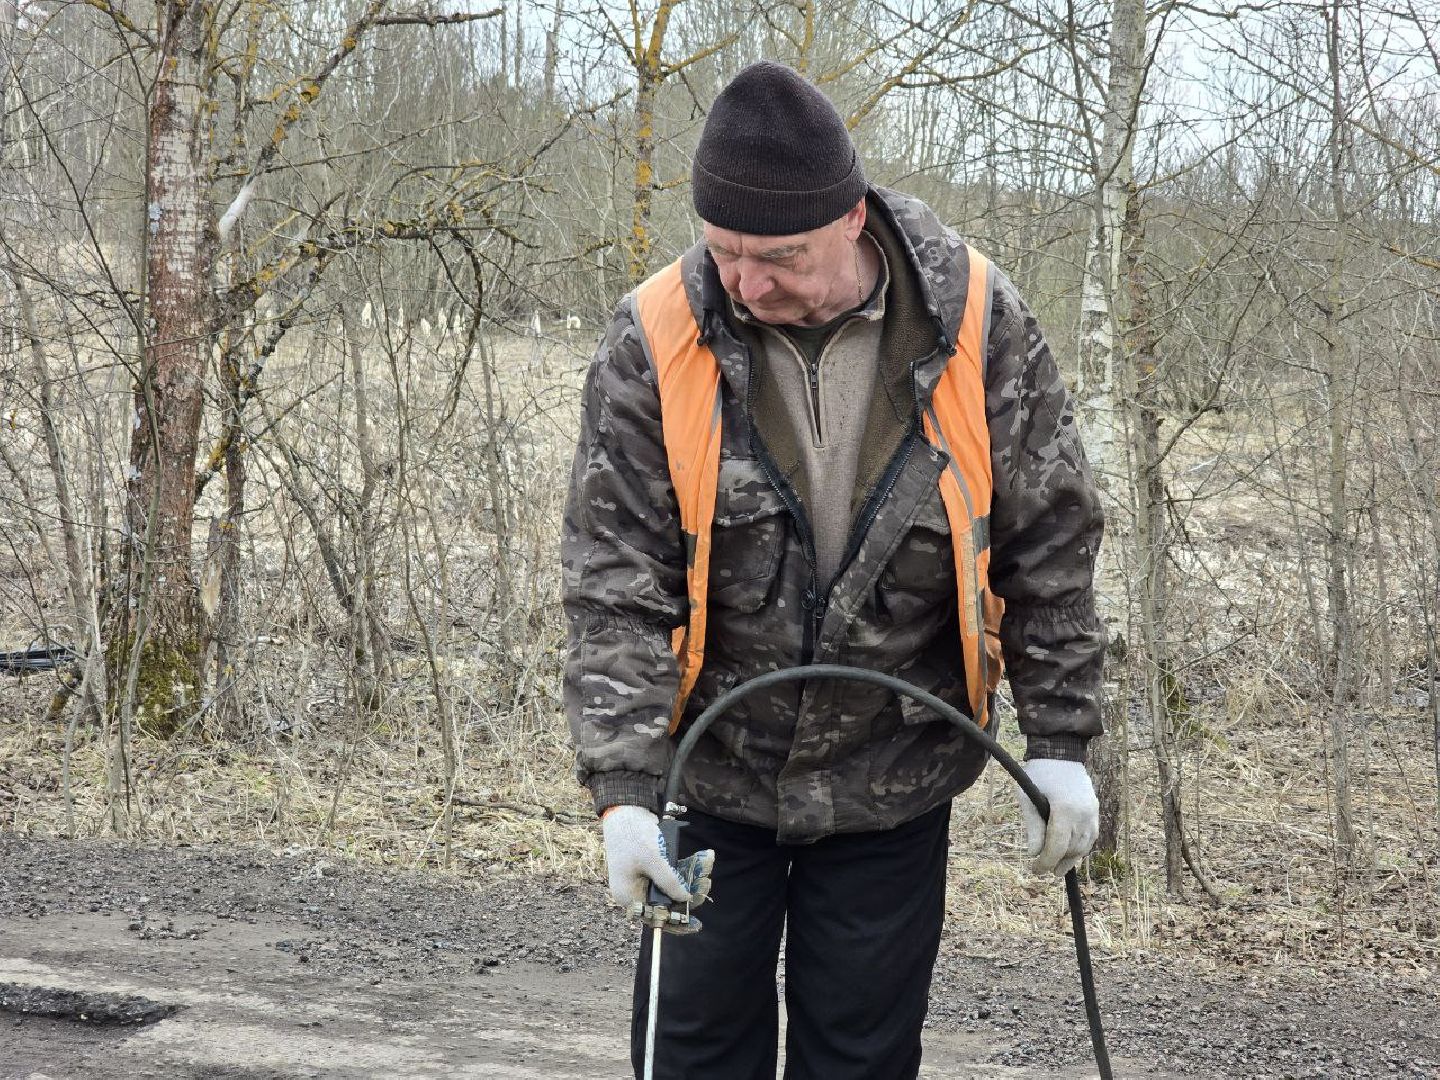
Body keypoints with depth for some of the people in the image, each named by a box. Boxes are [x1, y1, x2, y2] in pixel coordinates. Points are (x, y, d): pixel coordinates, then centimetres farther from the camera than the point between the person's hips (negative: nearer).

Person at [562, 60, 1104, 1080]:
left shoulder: (974, 321, -13)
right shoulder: (655, 343, -15)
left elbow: (1049, 542, -3)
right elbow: (615, 581, -13)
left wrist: (1059, 742, -3)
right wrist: (625, 788, -20)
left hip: (893, 779, 0)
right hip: (712, 775, 0)